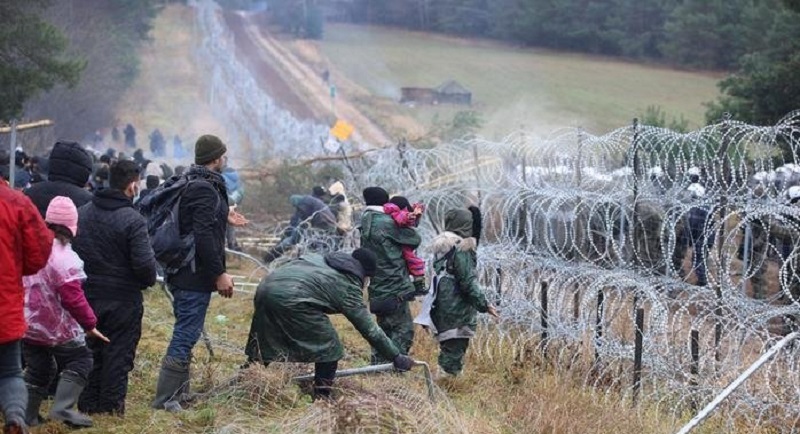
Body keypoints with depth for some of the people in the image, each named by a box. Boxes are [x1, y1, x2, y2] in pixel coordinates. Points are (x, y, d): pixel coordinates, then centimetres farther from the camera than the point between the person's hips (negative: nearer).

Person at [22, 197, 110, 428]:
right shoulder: (64, 257, -22)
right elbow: (73, 298, -22)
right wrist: (90, 324, -12)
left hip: (27, 323, 7)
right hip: (56, 327, -7)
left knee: (37, 368, 18)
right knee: (80, 361, 8)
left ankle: (28, 415, 16)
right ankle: (62, 407, -5)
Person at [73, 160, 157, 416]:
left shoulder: (82, 213, 2)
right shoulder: (133, 220, -18)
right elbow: (144, 263, -20)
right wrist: (149, 280, 0)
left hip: (87, 296, 5)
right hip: (122, 299, -5)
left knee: (90, 351, 15)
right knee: (118, 354, 5)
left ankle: (88, 404, 21)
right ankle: (112, 407, 9)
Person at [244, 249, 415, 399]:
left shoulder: (321, 260, 28)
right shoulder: (348, 286, 8)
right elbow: (370, 329, 8)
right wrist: (397, 357, 13)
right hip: (291, 298, -8)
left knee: (263, 344, 23)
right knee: (329, 348, 7)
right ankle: (322, 398, 11)